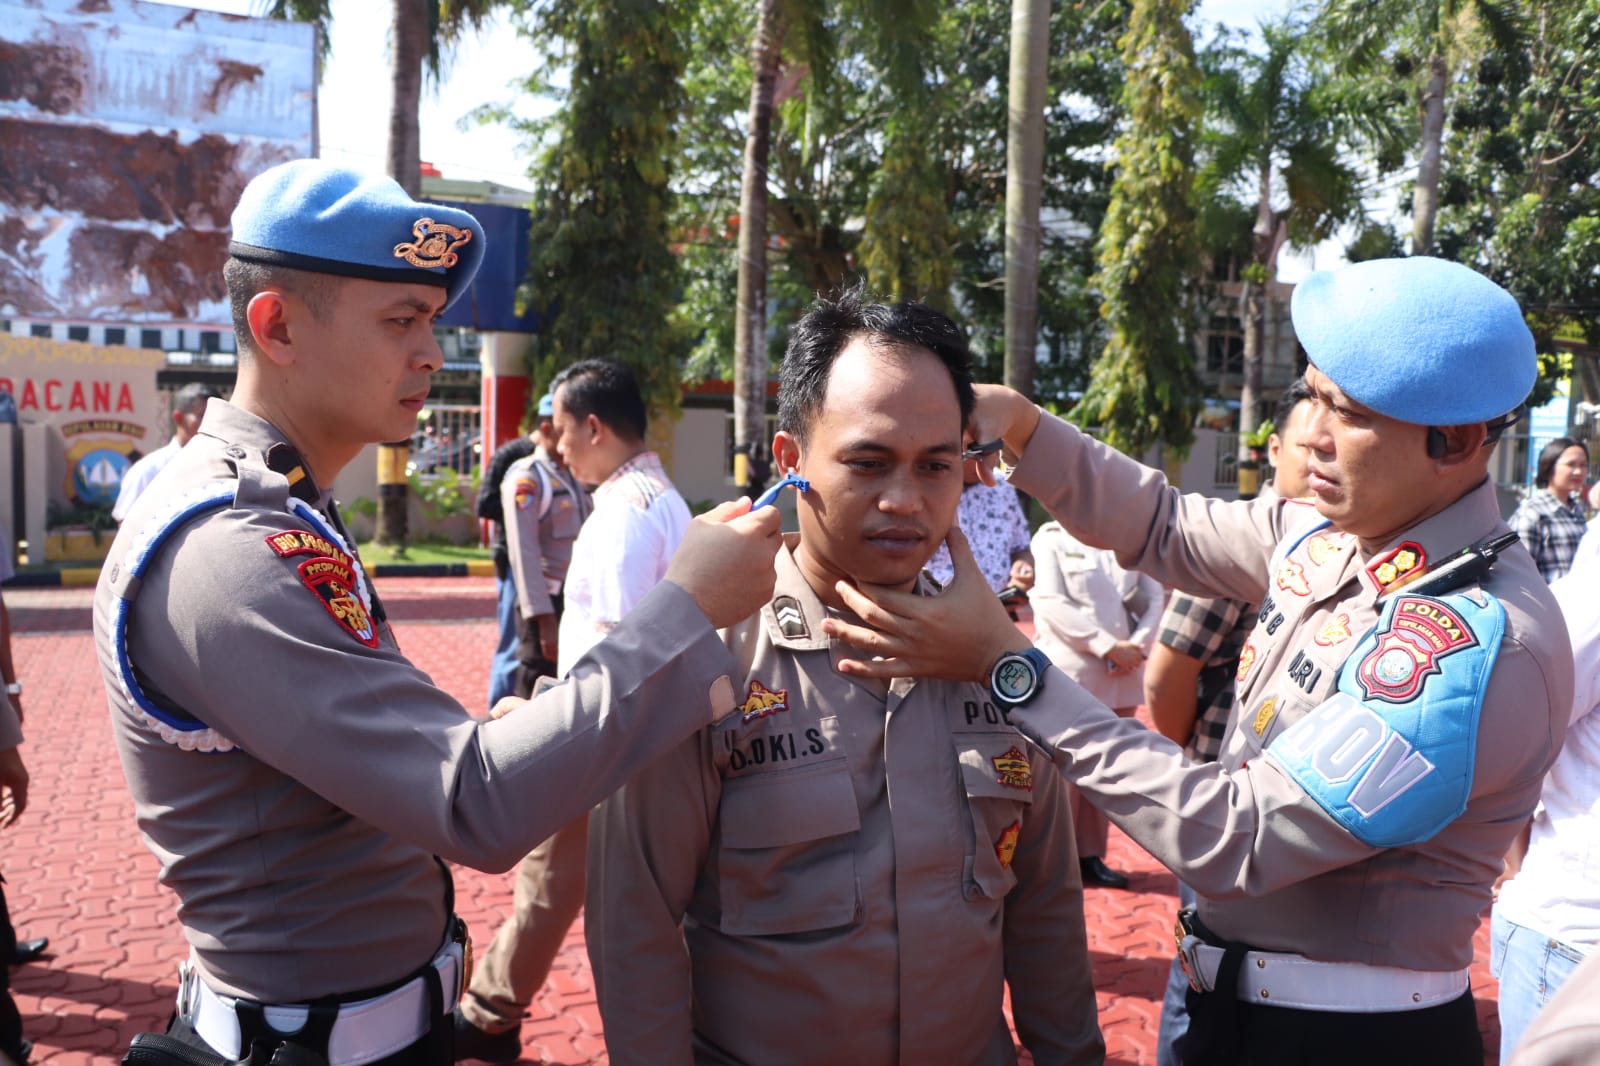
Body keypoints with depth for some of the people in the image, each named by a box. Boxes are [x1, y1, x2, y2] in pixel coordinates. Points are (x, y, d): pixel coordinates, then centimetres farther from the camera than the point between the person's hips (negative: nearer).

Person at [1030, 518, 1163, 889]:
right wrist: (1108, 646, -15)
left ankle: (1090, 855, 19)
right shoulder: (1051, 538, -1)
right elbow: (1052, 603, -11)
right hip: (1069, 673, -5)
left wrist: (1138, 643, -10)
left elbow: (1155, 597, 7)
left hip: (1123, 673, 5)